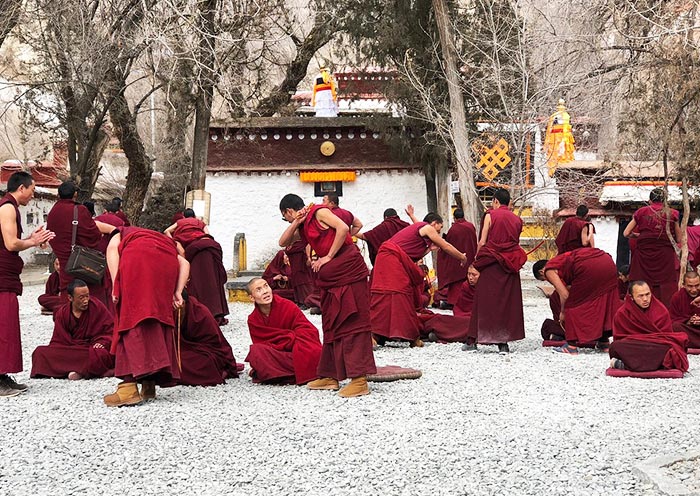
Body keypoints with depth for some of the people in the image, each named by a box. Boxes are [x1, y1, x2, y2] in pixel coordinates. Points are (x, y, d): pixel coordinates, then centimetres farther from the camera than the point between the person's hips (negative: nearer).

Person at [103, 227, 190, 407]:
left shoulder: (121, 235, 36)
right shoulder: (165, 240, 43)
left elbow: (112, 248, 9)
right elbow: (184, 263, 22)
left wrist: (116, 286, 1)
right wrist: (178, 292, 14)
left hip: (138, 257, -4)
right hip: (166, 261, 4)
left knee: (132, 317, -5)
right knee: (159, 319, 12)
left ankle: (130, 387, -14)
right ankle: (149, 385, 11)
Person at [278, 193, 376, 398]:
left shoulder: (319, 212, -6)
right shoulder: (303, 226, 19)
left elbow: (343, 228, -19)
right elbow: (283, 243, 20)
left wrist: (328, 256, -15)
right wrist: (295, 224, 4)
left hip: (348, 270, -10)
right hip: (329, 277, 10)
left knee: (352, 322, -12)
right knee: (332, 325, 12)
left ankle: (360, 379, -15)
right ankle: (330, 376, 19)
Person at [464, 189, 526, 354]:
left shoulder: (490, 215, -2)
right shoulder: (517, 219, 10)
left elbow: (482, 242, -5)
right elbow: (516, 242, 8)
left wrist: (477, 259, 6)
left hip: (491, 264, -3)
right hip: (511, 265, 3)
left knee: (485, 301, 3)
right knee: (508, 302, 6)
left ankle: (473, 341, 5)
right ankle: (503, 342, 3)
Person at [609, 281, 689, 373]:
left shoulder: (661, 311, 0)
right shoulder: (622, 313, -3)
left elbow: (667, 336, 4)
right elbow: (619, 338, 0)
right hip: (633, 349, -2)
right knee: (615, 347, -33)